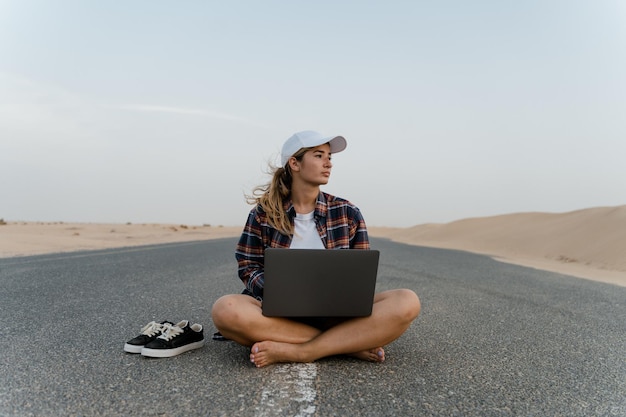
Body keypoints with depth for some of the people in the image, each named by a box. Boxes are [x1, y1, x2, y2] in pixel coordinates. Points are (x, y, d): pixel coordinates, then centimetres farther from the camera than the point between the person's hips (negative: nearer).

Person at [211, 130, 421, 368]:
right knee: (225, 310, -33)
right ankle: (352, 344, -23)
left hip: (337, 314, 1)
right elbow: (248, 268, 3)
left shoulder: (348, 214, 5)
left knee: (406, 303, -24)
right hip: (280, 312, 0)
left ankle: (294, 352, -26)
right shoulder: (263, 213, 3)